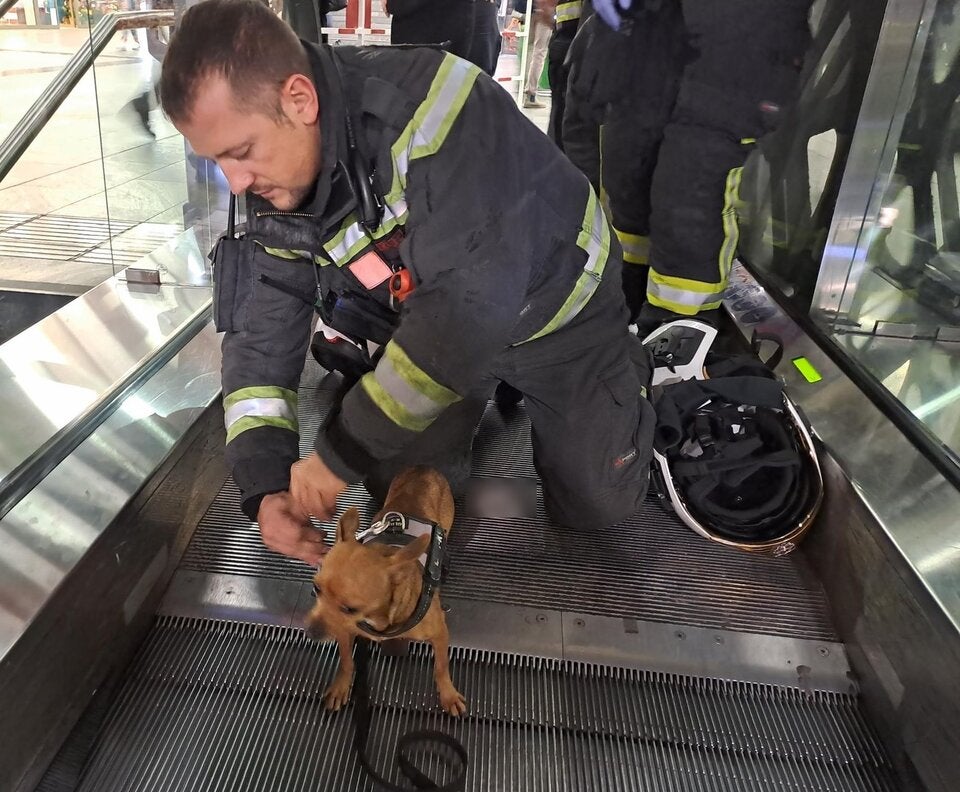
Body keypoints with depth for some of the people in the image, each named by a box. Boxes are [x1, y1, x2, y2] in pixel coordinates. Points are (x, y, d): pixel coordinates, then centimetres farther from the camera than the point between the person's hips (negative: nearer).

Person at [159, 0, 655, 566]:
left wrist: (341, 454, -35)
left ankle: (621, 369, 27)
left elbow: (470, 304, -42)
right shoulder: (274, 188, -13)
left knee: (595, 505, -1)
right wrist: (265, 485, -22)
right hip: (431, 326, 5)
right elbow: (262, 335, -9)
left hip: (556, 307, -5)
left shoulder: (430, 102, -37)